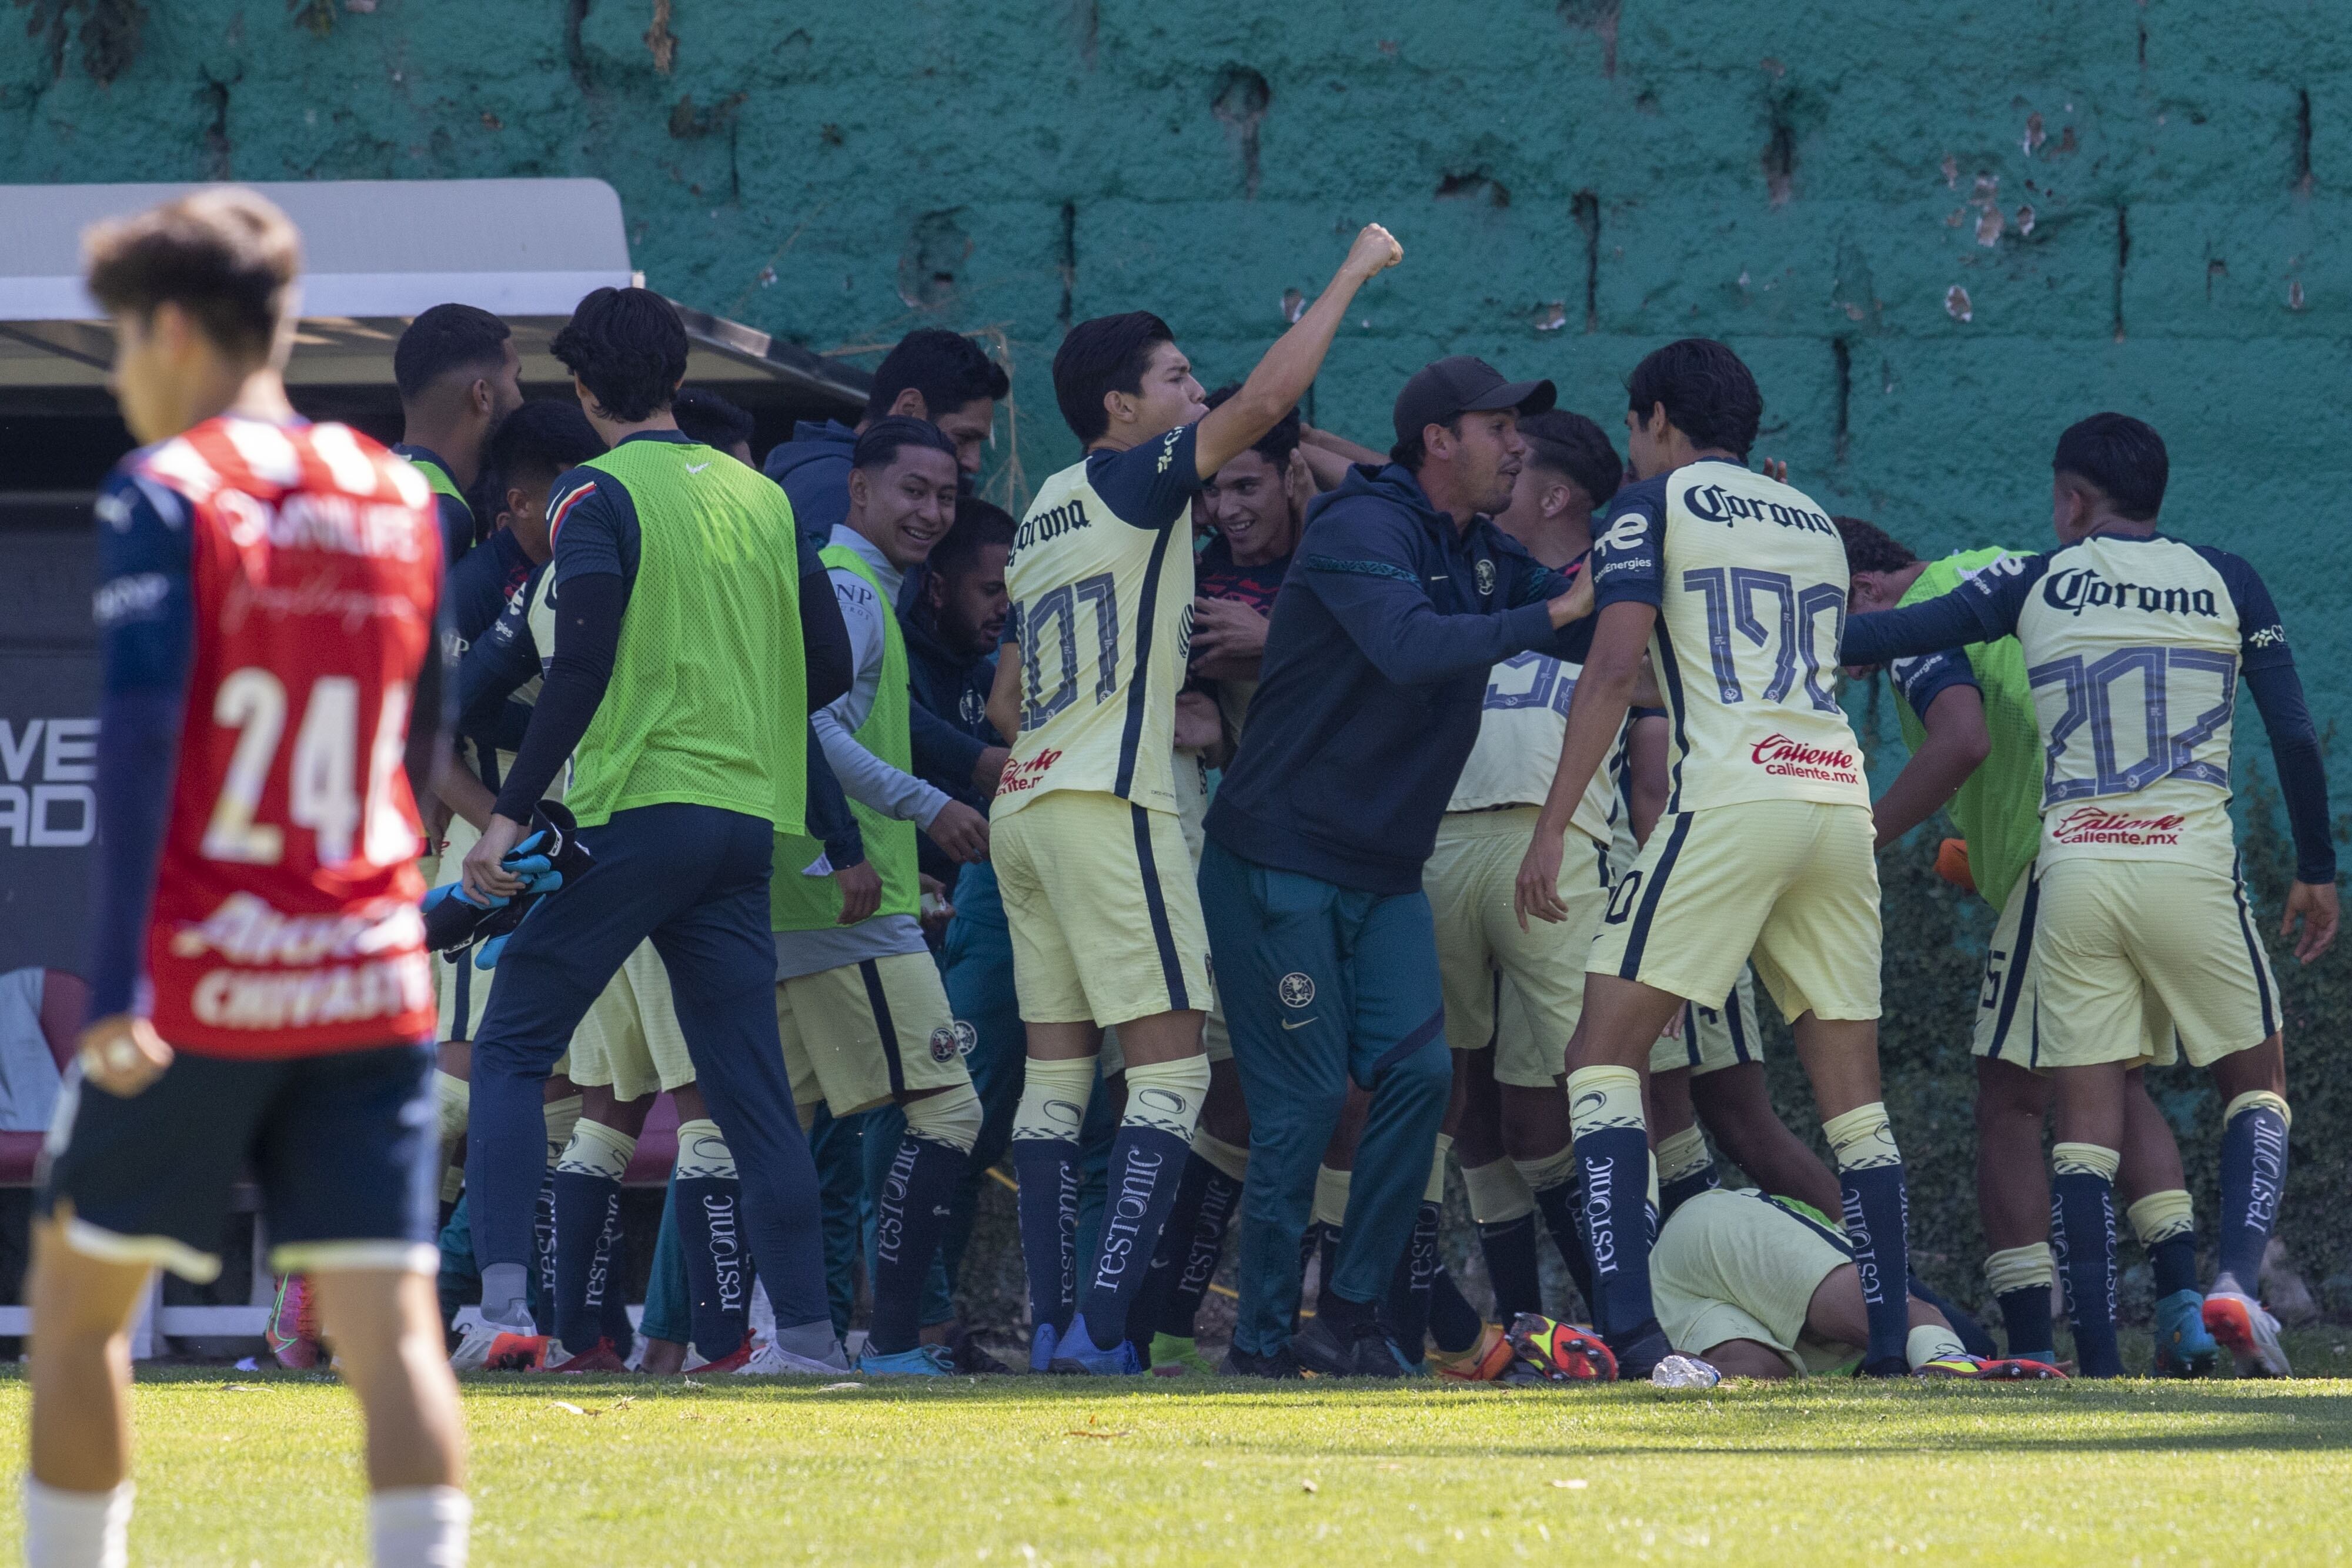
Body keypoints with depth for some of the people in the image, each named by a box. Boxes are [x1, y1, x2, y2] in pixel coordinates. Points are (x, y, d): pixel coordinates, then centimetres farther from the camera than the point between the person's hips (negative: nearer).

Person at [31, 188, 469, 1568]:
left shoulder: (168, 495, -7)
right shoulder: (400, 499, 10)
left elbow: (140, 735, -15)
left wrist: (117, 979, -19)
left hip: (200, 985, -4)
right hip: (372, 986, 4)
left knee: (78, 1298, 13)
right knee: (390, 1326, -3)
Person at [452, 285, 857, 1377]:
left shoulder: (599, 496, -5)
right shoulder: (761, 497, 13)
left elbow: (582, 667, -15)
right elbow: (830, 667, 12)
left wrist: (511, 816, -14)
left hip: (636, 808, -5)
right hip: (748, 819, 5)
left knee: (512, 1051, 2)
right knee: (750, 1082, 7)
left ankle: (503, 1301, -13)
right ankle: (805, 1328, 1)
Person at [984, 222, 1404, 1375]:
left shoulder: (1043, 517, 19)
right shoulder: (1132, 482, -4)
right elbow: (1264, 404, -17)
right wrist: (1352, 274, -8)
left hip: (1026, 804, 9)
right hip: (1110, 806, -9)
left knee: (1056, 1072, 8)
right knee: (1169, 1067, -8)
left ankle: (1053, 1325, 4)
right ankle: (1101, 1324, -17)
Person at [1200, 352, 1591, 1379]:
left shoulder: (1484, 556, 12)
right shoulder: (1362, 529, -14)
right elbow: (1409, 647, -32)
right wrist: (1554, 612, -33)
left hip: (1386, 873, 8)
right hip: (1280, 861, -8)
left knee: (1419, 1073, -5)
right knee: (1305, 1099, -7)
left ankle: (1349, 1312, 3)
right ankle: (1264, 1335, 2)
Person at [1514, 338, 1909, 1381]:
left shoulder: (1653, 505, 5)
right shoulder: (1811, 520, 24)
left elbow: (1616, 668, -6)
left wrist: (1553, 827, -7)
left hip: (1733, 797, -6)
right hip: (1841, 795, 6)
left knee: (1606, 1053, -4)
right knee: (1850, 1087, 11)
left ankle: (1629, 1333, -20)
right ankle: (1893, 1348, 7)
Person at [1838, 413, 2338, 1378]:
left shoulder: (2036, 585, 8)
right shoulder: (2227, 584, 9)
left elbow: (1893, 634, 8)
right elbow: (2293, 736, 8)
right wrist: (2317, 871, 18)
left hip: (2072, 868, 1)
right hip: (2191, 864, -1)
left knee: (2087, 1120, 3)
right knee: (2255, 1084, 13)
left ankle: (2099, 1363, -5)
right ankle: (2237, 1279, -12)